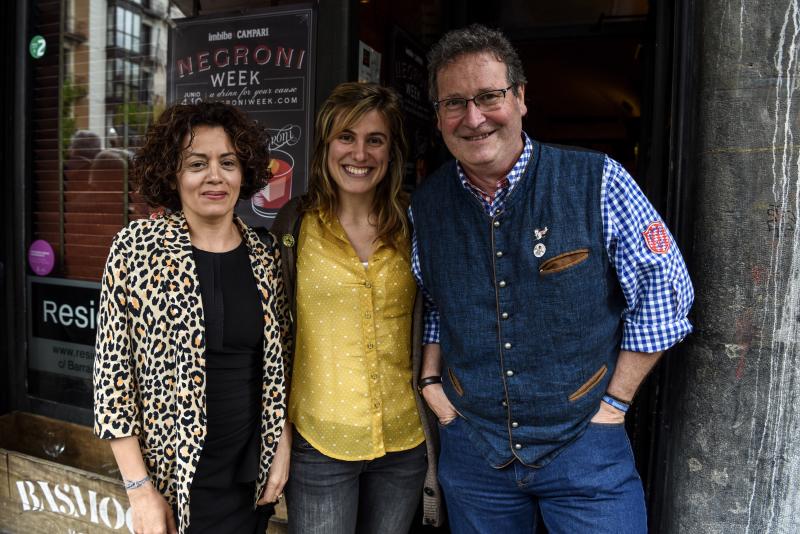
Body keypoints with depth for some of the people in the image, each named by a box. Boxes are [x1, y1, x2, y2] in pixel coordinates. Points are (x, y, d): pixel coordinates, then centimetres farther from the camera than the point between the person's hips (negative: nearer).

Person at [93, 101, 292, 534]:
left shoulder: (266, 254, -1)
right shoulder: (137, 247, -10)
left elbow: (280, 361, 6)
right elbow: (113, 371, -9)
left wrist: (282, 447, 1)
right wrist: (140, 489, -10)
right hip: (175, 478, -3)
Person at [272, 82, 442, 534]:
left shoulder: (411, 228, -1)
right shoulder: (297, 223, -6)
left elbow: (426, 340, 5)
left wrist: (434, 462, 7)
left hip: (404, 444, 2)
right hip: (319, 444, -2)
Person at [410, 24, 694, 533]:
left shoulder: (598, 182, -14)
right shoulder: (426, 205, -3)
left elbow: (663, 289, -7)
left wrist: (615, 401, -7)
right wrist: (430, 380, 3)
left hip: (584, 443, -3)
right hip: (470, 446, 4)